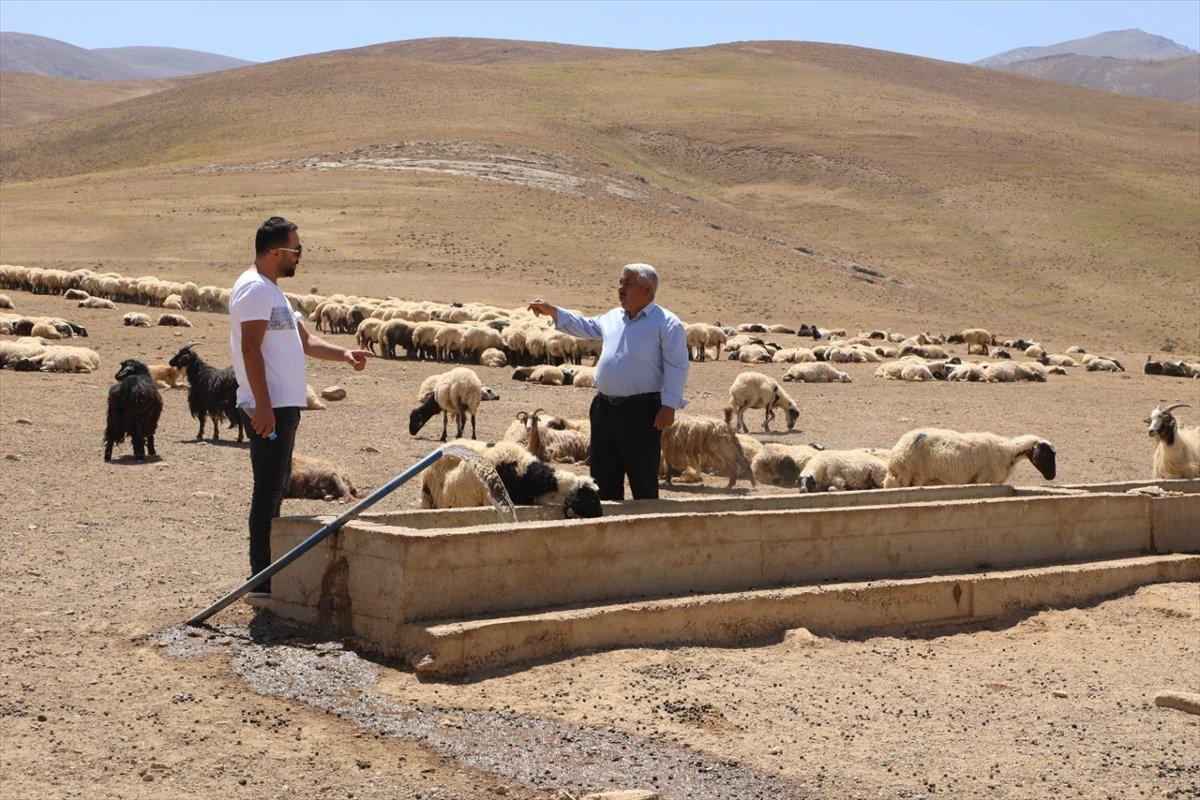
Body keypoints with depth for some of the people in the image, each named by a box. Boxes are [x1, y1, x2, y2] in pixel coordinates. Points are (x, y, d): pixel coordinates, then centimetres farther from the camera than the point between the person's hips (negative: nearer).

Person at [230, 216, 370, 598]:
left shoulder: (272, 291, 21)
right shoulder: (254, 288, -11)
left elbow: (306, 341, 25)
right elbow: (251, 348, -19)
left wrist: (344, 354, 9)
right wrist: (263, 406, -24)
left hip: (285, 405, 11)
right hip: (270, 407, -11)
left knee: (276, 487, 14)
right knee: (269, 489, -9)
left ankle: (270, 573, 22)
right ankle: (262, 581, -7)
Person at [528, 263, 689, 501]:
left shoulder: (667, 323, -7)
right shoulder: (613, 318, 16)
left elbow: (677, 367, -11)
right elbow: (585, 326, 32)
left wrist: (669, 405, -19)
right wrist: (551, 311, 25)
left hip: (641, 412, -7)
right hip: (604, 408, 8)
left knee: (643, 481, -3)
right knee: (604, 478, 13)